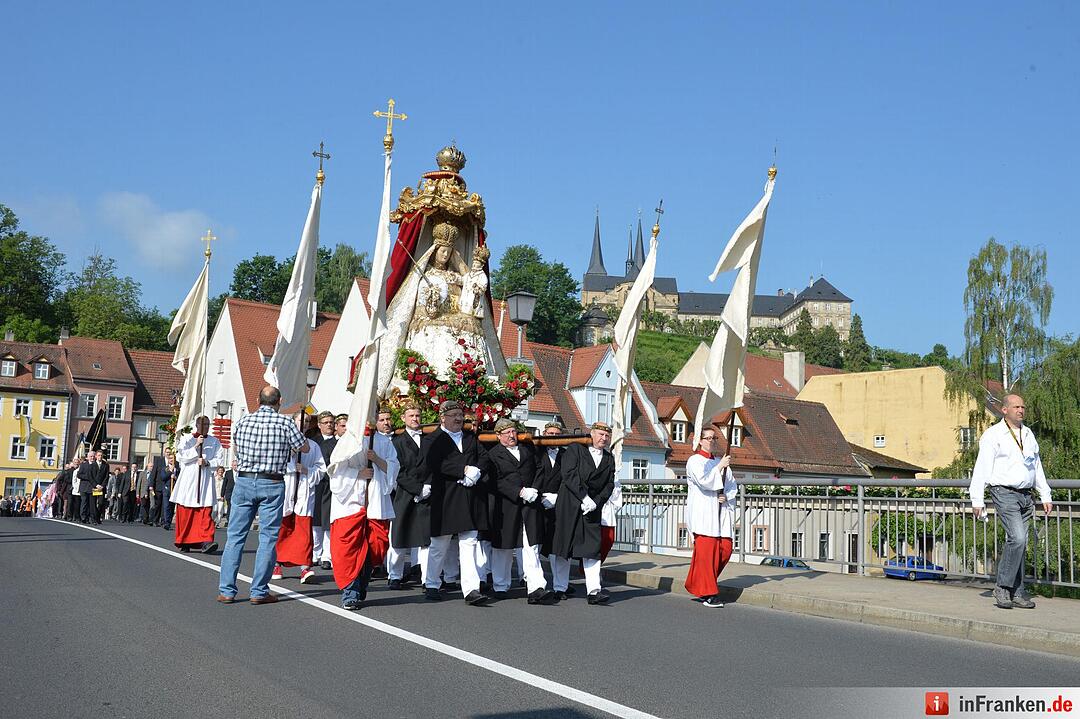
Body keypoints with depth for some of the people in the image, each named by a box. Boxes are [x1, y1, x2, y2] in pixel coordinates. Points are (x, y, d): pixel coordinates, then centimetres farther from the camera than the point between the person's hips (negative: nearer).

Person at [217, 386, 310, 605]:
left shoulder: (242, 422, 3)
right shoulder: (285, 423, -6)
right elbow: (305, 448, 5)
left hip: (244, 482, 3)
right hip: (272, 484, -3)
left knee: (235, 536, 7)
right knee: (268, 538, 4)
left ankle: (227, 590, 7)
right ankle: (259, 591, 4)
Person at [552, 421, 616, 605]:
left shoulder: (609, 459, 15)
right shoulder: (575, 450, 1)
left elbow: (609, 485, 8)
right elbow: (569, 474, -11)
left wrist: (596, 502, -9)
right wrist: (584, 497, -16)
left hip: (592, 508, 3)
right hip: (568, 505, -3)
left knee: (592, 548, -6)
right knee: (563, 547, 3)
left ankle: (594, 591, -11)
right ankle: (559, 588, 13)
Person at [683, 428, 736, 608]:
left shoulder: (720, 462, 20)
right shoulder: (694, 461, 0)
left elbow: (733, 486, 18)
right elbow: (704, 481, -15)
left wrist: (726, 496, -2)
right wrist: (720, 466, -12)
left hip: (721, 512, 7)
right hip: (702, 512, -7)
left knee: (725, 549, 1)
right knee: (706, 550, -11)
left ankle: (698, 585, 17)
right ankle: (707, 593, -6)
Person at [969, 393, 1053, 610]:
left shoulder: (1028, 434, 17)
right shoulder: (993, 435, -3)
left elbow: (1037, 467, 23)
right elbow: (981, 468, -7)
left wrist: (1045, 496, 18)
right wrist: (977, 500, -12)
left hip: (1026, 495, 6)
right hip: (1005, 493, -6)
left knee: (1019, 543, 6)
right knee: (1017, 538, -18)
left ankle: (1016, 593, 10)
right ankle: (1002, 587, -8)